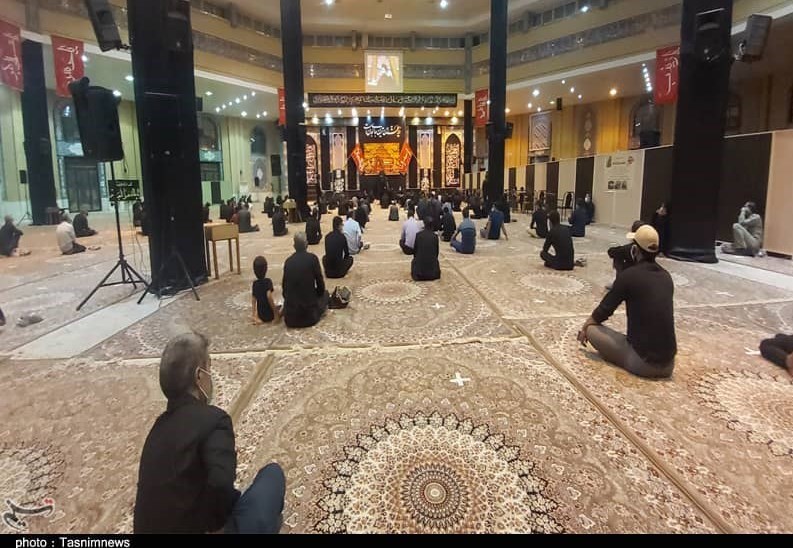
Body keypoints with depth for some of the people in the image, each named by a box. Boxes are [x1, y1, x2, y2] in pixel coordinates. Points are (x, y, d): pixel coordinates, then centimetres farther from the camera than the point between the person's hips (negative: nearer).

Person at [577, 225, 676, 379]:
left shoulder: (629, 275, -11)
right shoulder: (666, 276, 8)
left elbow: (604, 310, 0)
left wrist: (584, 328, 19)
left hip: (643, 362, -6)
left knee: (592, 329, 5)